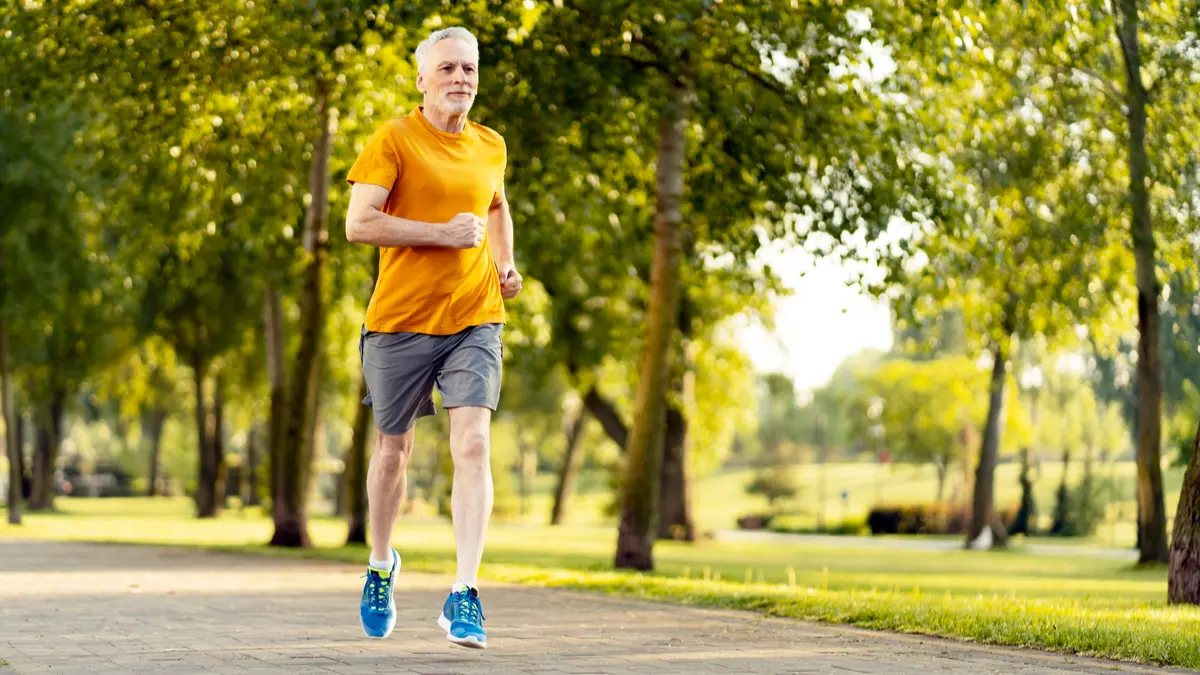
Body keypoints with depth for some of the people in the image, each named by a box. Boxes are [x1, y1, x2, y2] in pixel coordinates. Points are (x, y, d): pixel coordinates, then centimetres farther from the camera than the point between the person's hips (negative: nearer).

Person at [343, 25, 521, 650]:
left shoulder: (491, 147, 10)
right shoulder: (393, 140, -6)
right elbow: (358, 224, -15)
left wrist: (506, 264, 14)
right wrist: (443, 233, -19)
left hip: (475, 319, 2)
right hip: (400, 318, -2)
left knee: (472, 445, -14)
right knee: (393, 449, 12)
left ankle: (464, 595, -16)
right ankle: (380, 564, 38)